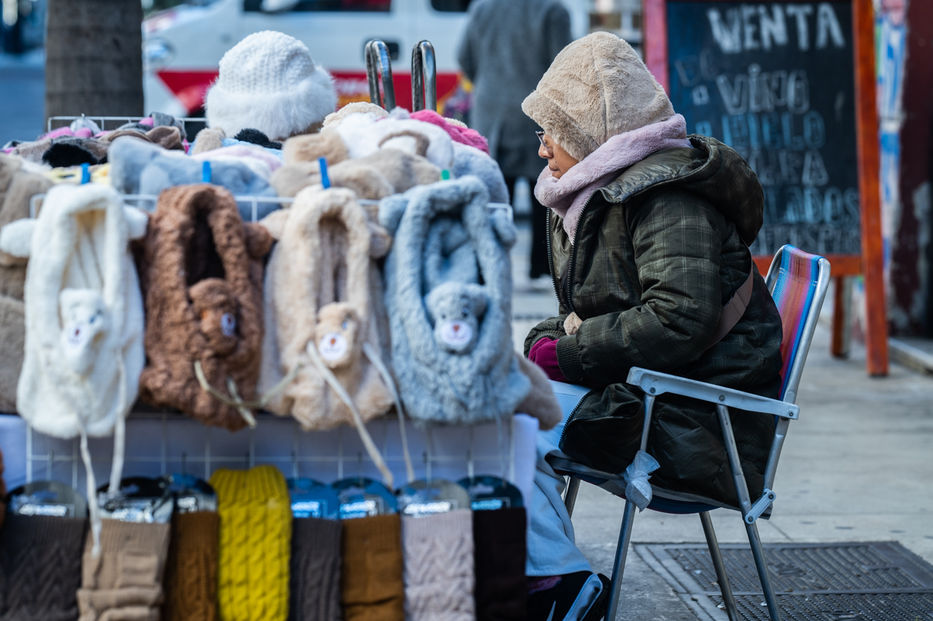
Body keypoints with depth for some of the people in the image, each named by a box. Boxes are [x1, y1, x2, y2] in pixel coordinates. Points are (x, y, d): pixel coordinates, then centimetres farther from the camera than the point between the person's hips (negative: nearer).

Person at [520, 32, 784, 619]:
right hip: (635, 393, 11)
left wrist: (567, 354, -19)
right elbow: (587, 313, 24)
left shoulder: (671, 200, -15)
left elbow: (679, 321, -27)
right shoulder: (591, 198, 17)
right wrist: (548, 340, 0)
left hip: (693, 417, -11)